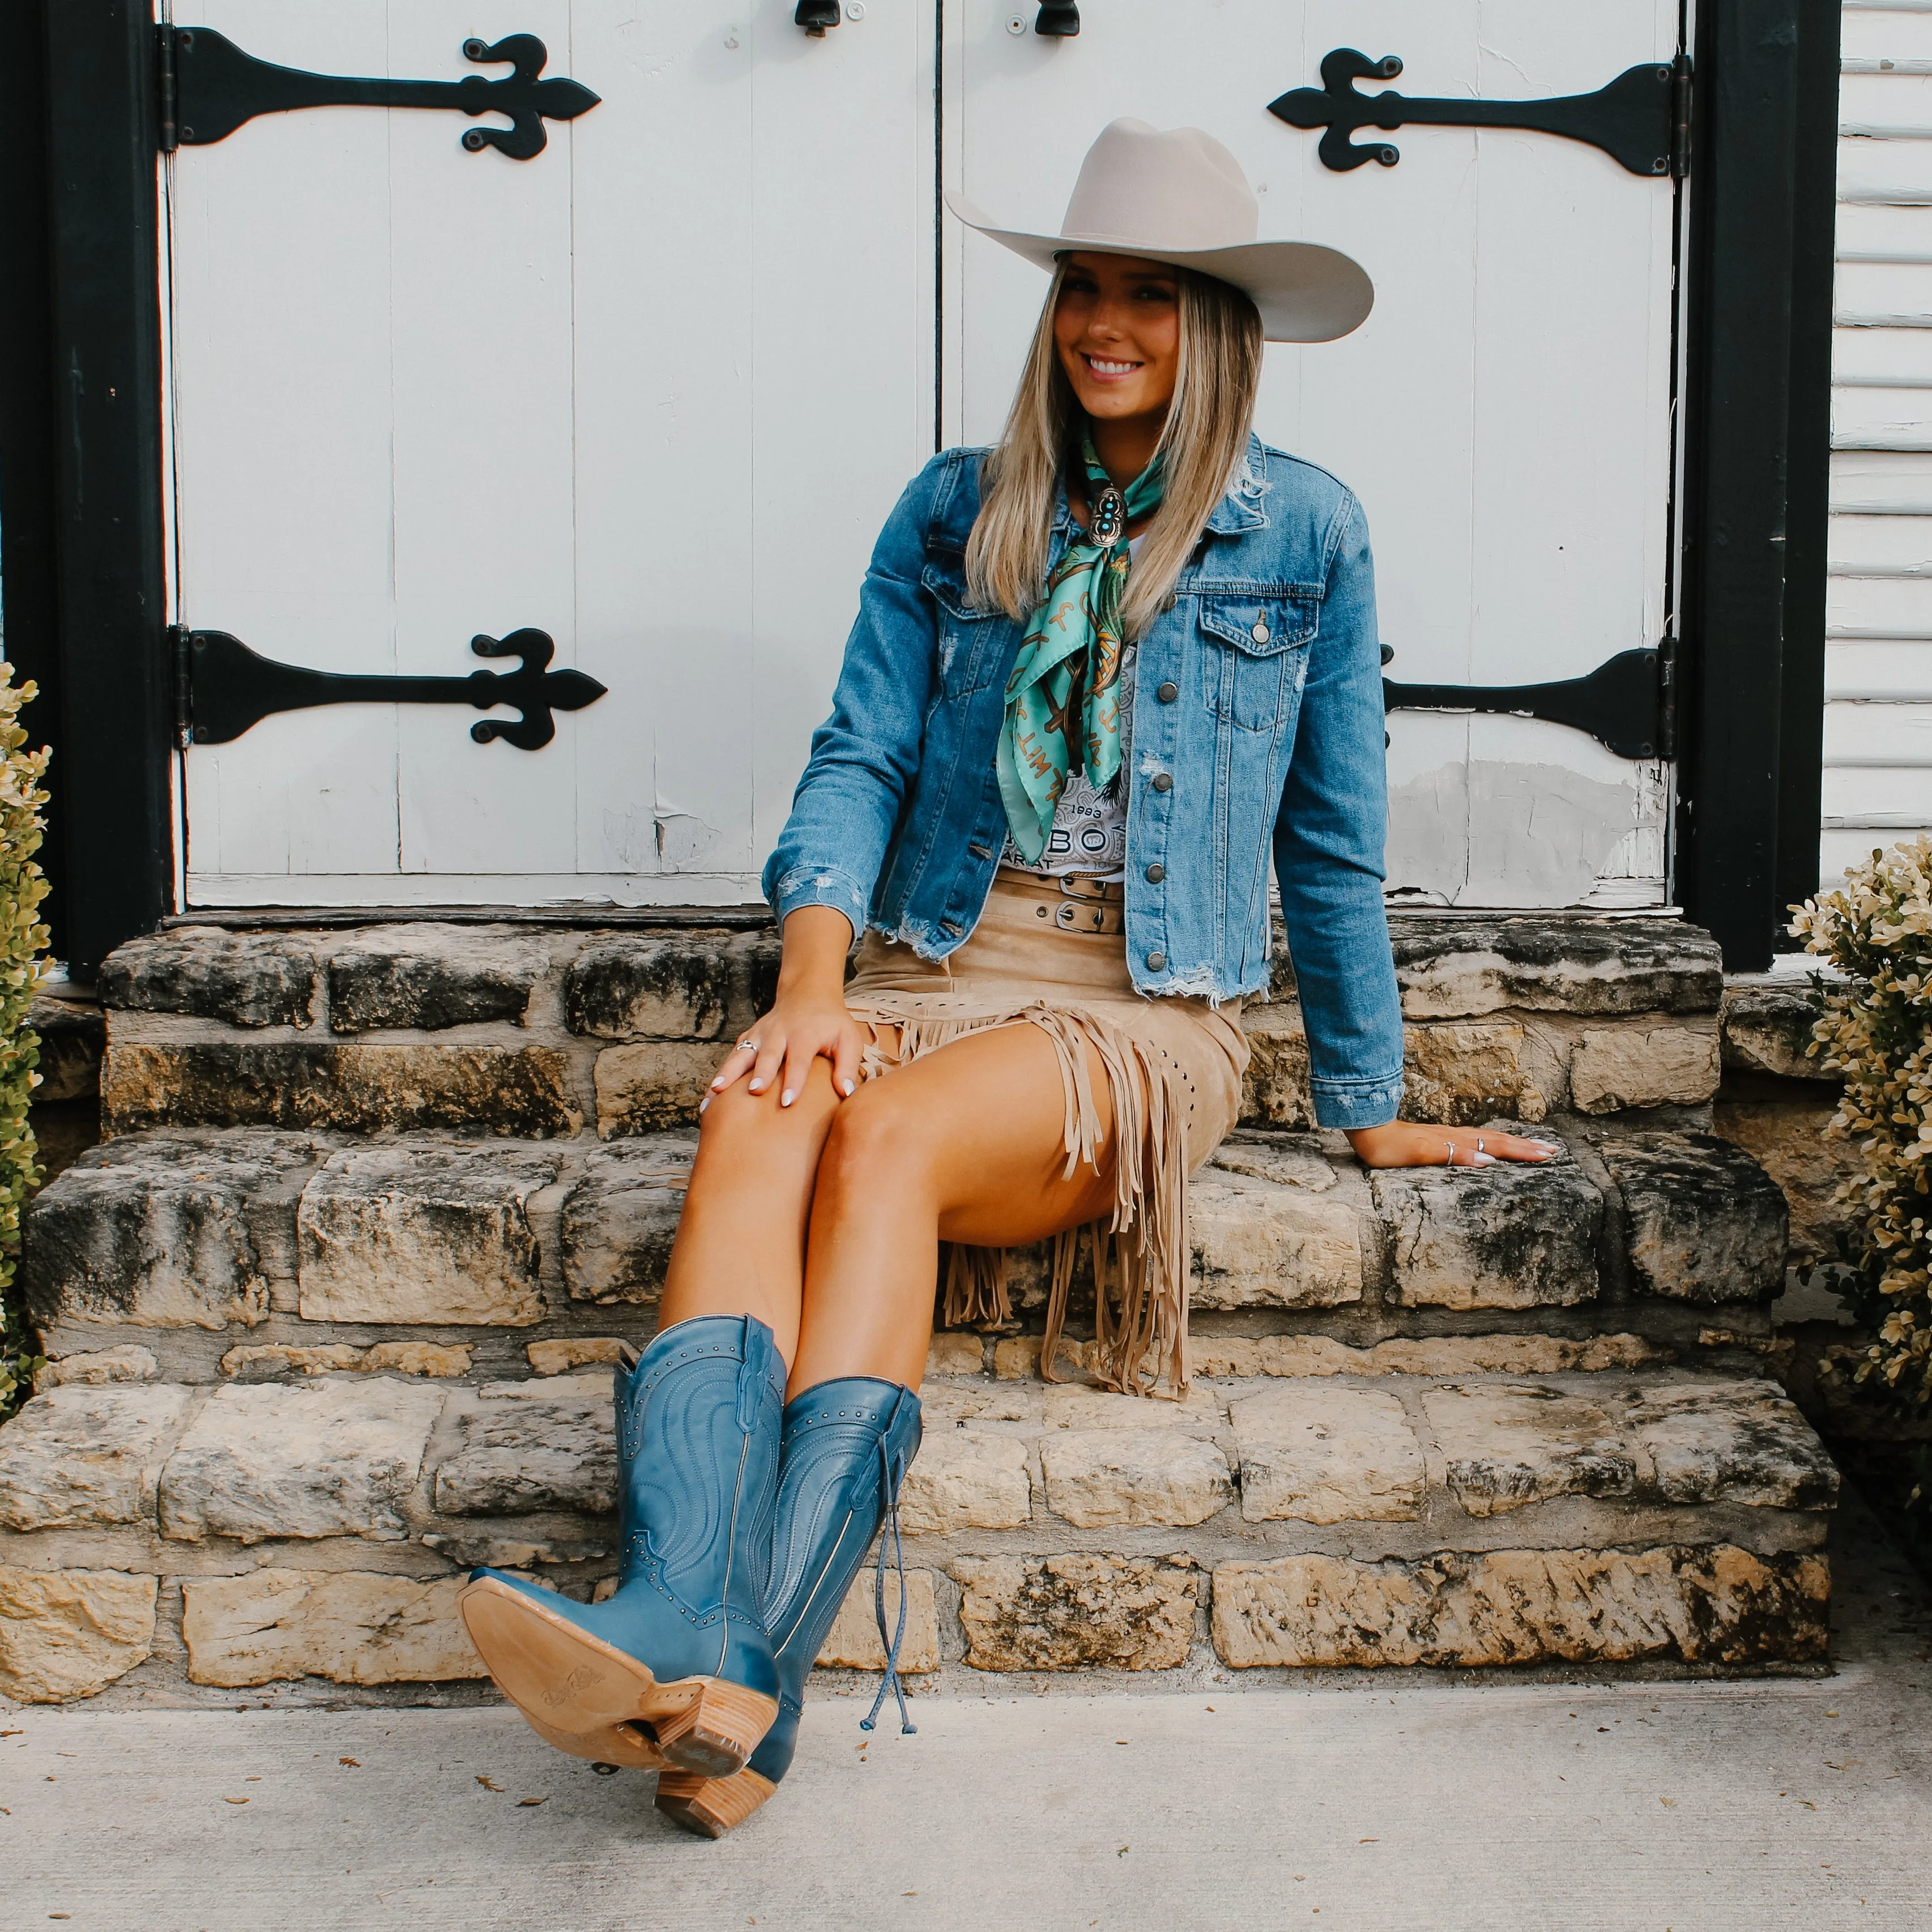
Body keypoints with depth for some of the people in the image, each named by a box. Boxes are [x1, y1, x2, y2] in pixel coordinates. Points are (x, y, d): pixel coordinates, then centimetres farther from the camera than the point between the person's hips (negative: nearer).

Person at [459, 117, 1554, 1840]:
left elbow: (1332, 843, 12)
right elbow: (861, 759, 7)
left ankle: (757, 1664, -45)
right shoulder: (952, 514, 15)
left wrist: (1370, 1111, 16)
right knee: (755, 1118, -33)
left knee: (888, 1137, -35)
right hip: (936, 970, 3)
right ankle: (678, 1620, -50)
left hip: (1145, 1013, -3)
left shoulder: (1303, 534, 8)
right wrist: (815, 978, -11)